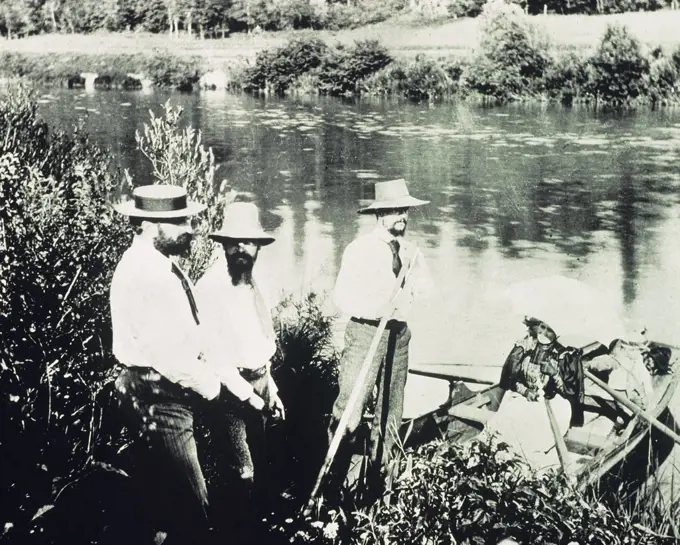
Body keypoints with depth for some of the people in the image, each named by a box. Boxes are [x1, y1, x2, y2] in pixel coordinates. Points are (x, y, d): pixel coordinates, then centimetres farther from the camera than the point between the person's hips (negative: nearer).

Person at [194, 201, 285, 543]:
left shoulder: (253, 284, 10)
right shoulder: (211, 287, -16)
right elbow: (212, 351, -20)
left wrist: (270, 389, 19)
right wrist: (245, 391, -19)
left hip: (258, 383, 8)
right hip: (229, 388, -8)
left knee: (259, 464, 15)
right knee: (241, 471, -5)